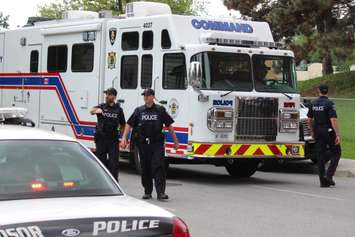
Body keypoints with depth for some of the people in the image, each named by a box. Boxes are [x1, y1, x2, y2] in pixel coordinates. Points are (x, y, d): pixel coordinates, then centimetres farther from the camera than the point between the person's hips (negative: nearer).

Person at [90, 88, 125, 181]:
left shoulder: (118, 109, 7)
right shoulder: (101, 107, 4)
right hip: (101, 139, 1)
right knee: (101, 162, 8)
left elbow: (122, 125, 11)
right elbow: (91, 111, -17)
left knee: (113, 163, -5)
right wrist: (96, 110, -41)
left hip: (113, 140, -1)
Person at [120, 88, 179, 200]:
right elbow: (129, 125, 7)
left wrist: (175, 141, 9)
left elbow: (169, 126, 9)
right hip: (143, 144, 2)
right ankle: (147, 192, 18)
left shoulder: (160, 110, 5)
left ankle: (160, 192, -14)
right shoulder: (139, 111, 8)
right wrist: (124, 138, -4)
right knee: (145, 169, 8)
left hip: (157, 144, -2)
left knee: (159, 167, -10)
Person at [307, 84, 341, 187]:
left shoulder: (313, 104, 5)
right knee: (336, 153, 9)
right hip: (329, 131, -5)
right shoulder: (329, 104, -12)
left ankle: (323, 181, 6)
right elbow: (333, 120, -18)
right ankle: (329, 175, -6)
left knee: (320, 155, 7)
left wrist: (312, 131, 23)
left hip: (318, 131, 5)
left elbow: (309, 120, 10)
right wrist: (337, 135, -16)